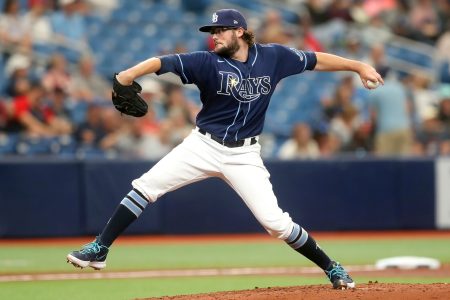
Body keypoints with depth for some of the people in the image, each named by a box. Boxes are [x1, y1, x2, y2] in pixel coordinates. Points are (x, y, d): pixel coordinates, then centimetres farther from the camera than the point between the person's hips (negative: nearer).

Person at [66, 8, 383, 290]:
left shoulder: (274, 56, -4)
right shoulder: (208, 62, -11)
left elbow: (316, 60, 7)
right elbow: (162, 62, -24)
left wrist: (359, 66, 5)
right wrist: (130, 74, -42)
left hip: (244, 155, 0)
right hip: (203, 146, 1)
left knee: (275, 221, -8)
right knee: (145, 187, -10)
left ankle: (331, 267, 9)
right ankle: (99, 250, -1)